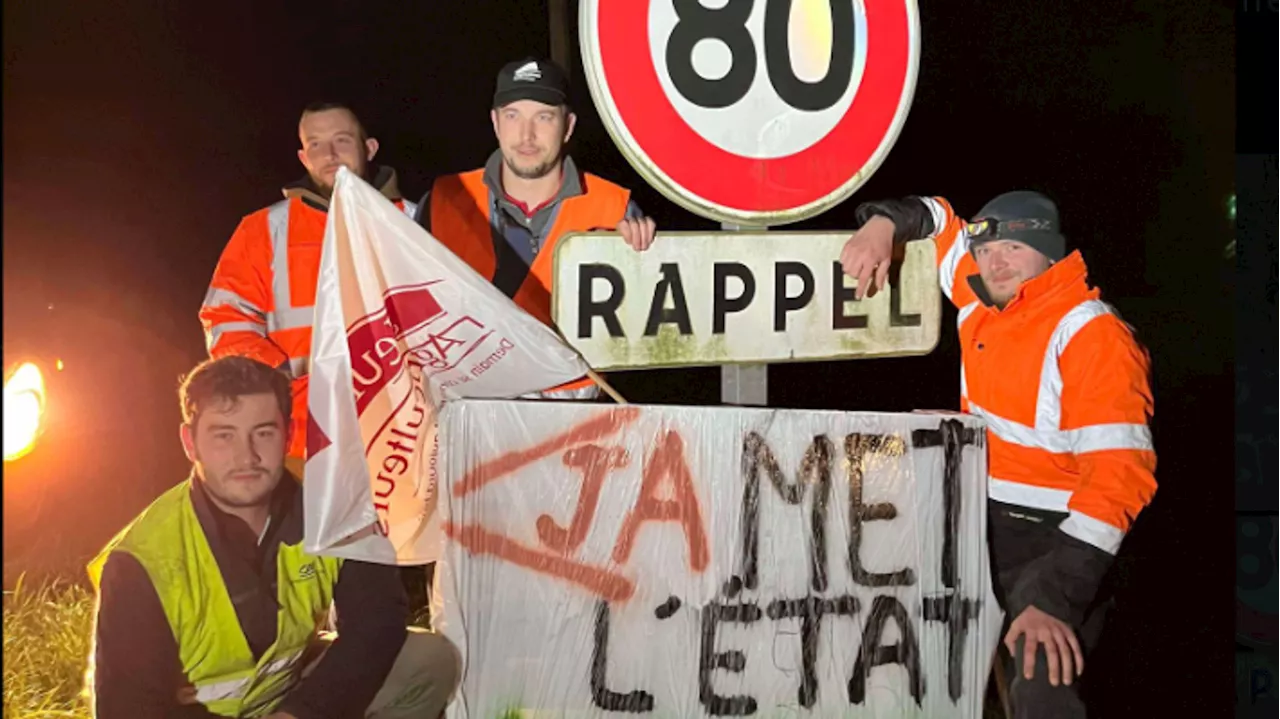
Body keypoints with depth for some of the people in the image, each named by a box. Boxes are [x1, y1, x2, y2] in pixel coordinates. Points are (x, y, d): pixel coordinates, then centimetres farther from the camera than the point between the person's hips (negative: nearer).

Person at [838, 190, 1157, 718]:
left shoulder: (1094, 335, -15)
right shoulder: (983, 301, 7)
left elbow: (1120, 470, -23)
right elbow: (937, 218, 24)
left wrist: (1055, 597, -29)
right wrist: (884, 223, 0)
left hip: (1052, 542, -8)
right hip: (980, 523, 8)